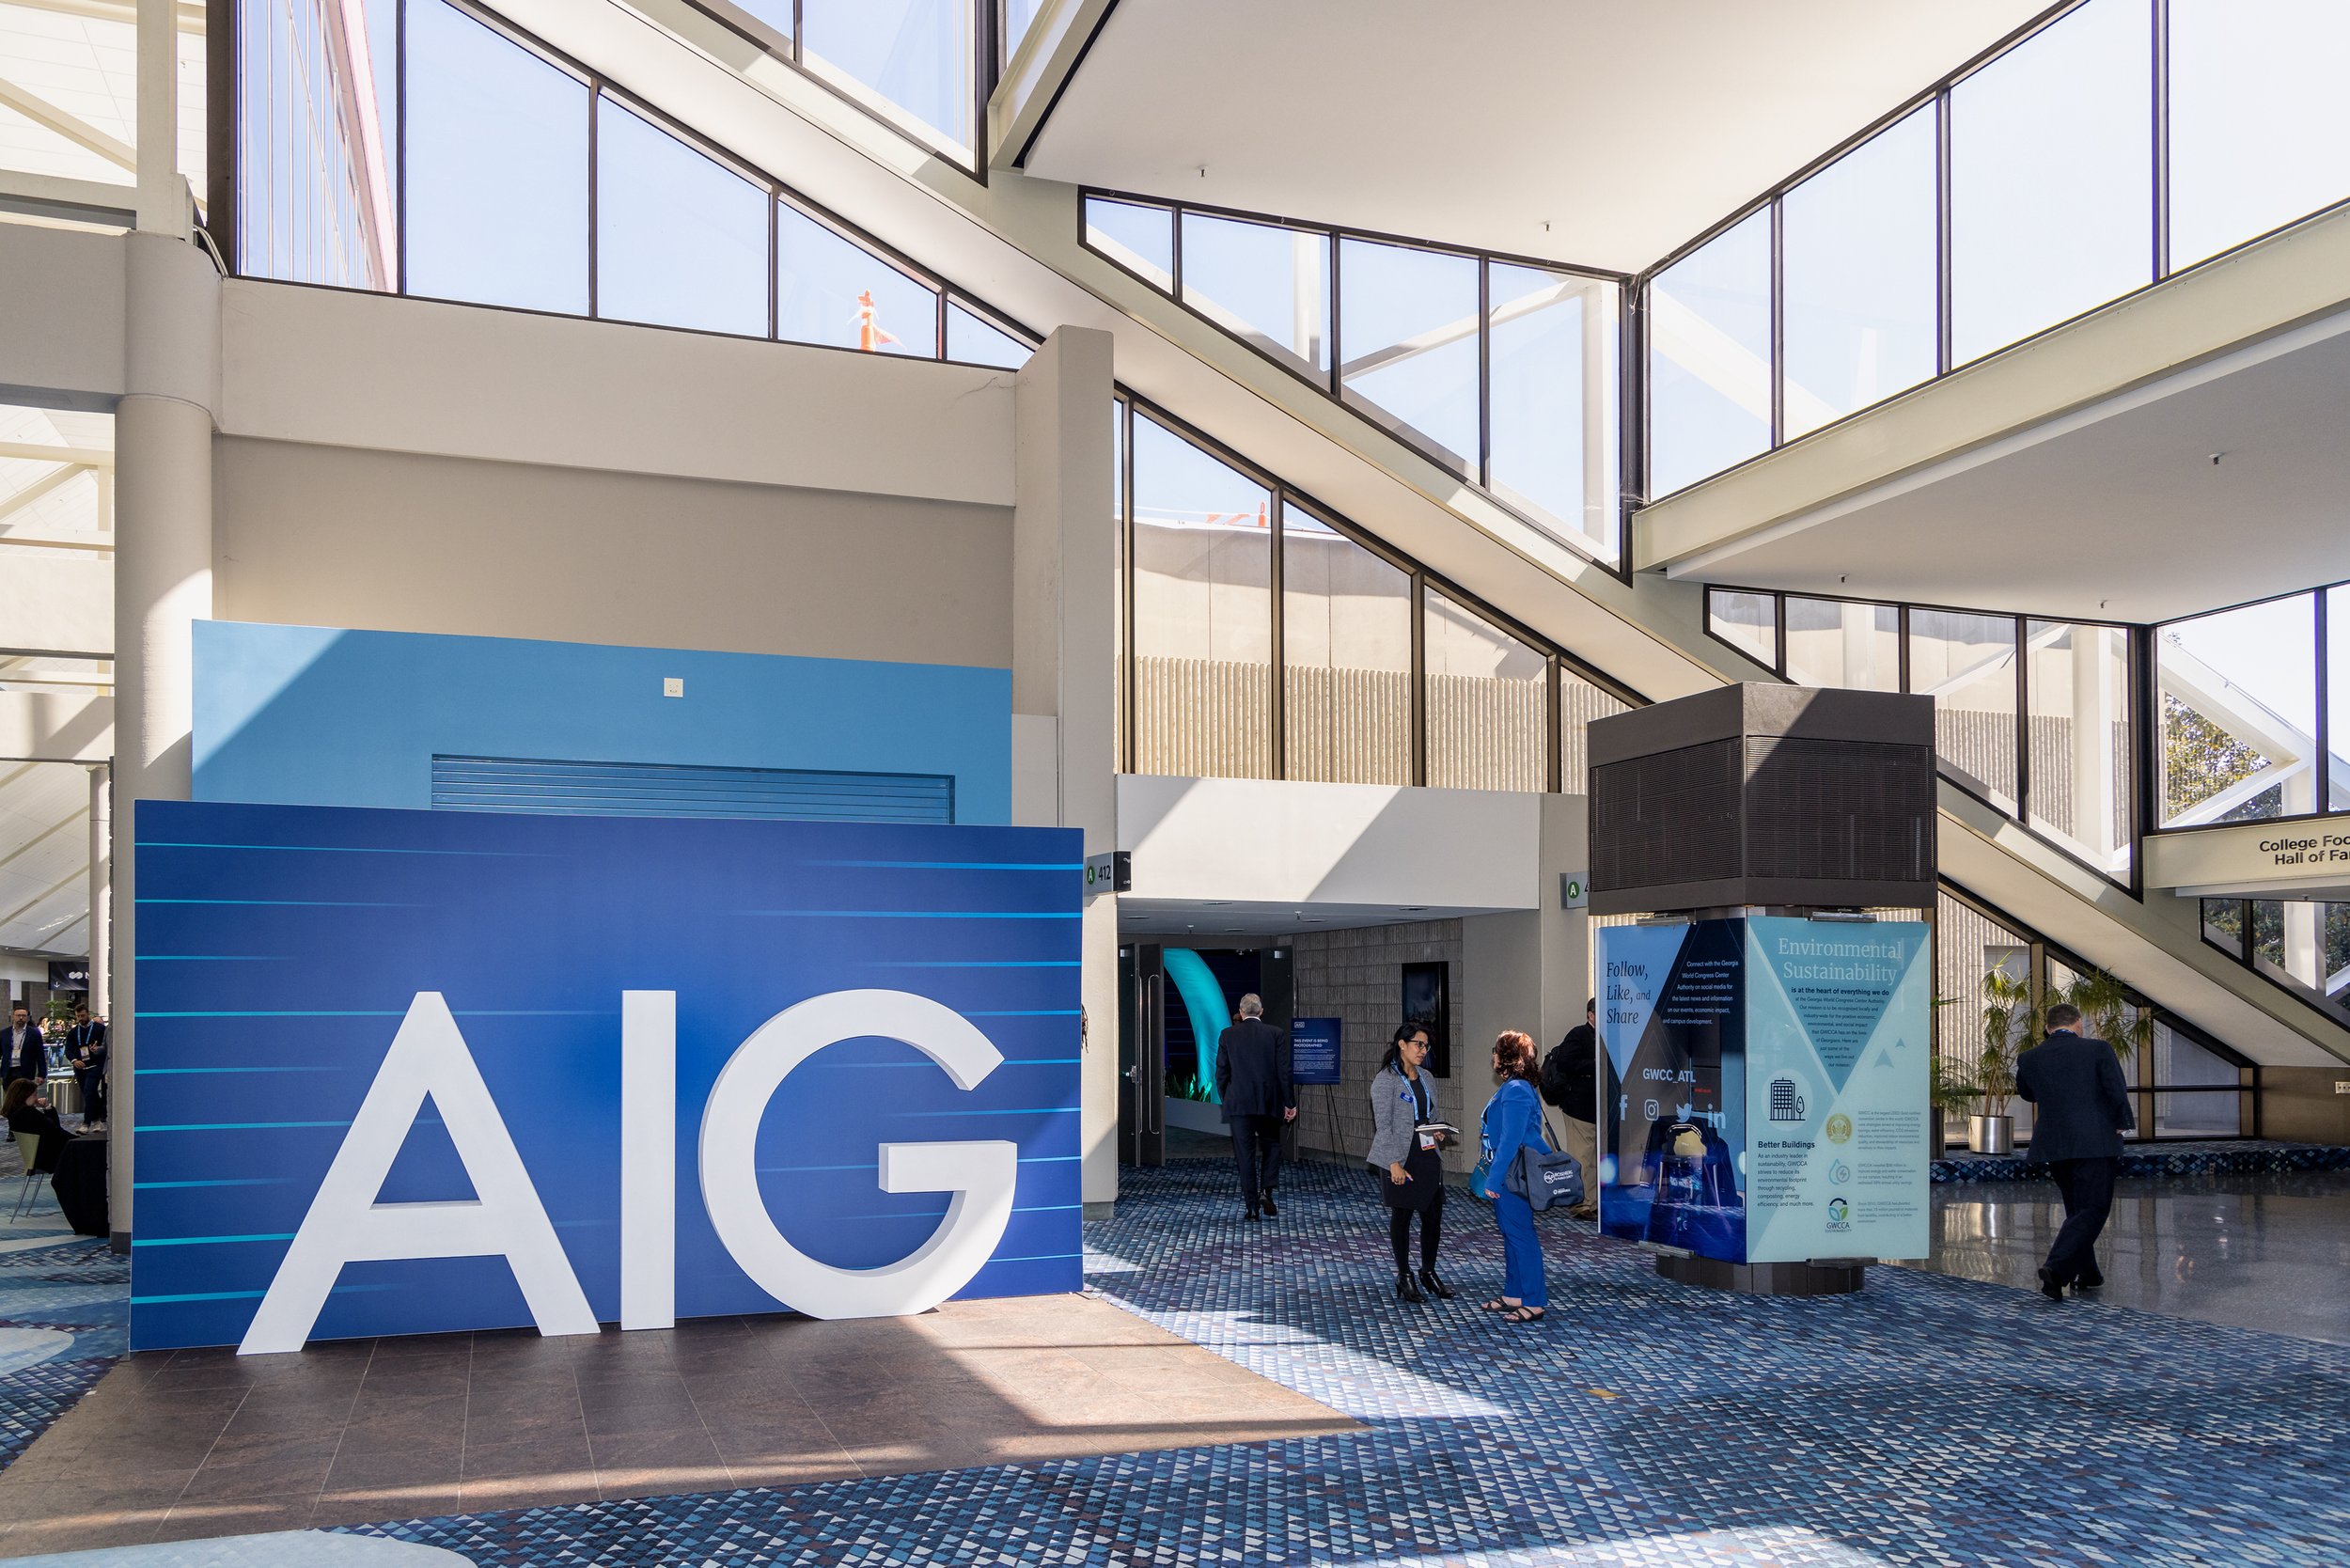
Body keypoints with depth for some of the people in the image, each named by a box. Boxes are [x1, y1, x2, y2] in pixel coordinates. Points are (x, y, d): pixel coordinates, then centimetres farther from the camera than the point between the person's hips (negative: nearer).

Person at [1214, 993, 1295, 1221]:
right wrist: (1290, 1103, 4)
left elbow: (1221, 1073, 2)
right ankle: (1266, 1192, -3)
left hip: (1238, 1104, 0)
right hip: (1269, 1104, 0)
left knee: (1245, 1154, 4)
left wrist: (1225, 1100, 14)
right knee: (1271, 1148, 16)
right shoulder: (1276, 1035, -2)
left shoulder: (1227, 1035, 0)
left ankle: (1252, 1206, 4)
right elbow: (1284, 1072, -3)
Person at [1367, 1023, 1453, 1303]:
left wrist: (1437, 1133, 1)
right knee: (1401, 1216, 4)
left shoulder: (1426, 1079, 12)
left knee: (1433, 1216, 6)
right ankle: (1404, 1276, 16)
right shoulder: (1385, 1080, -9)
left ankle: (1428, 1272, 23)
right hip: (1400, 1159, -6)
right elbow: (1383, 1125, -13)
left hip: (1428, 1156, 6)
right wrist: (1394, 1163, -18)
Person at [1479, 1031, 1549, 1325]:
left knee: (1521, 1236, -5)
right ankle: (1513, 1295, 26)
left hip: (1514, 1177, -11)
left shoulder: (1515, 1091, -20)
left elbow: (1510, 1141, -24)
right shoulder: (1518, 1088, 12)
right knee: (1512, 1234, 17)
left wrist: (1494, 1179, -20)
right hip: (1511, 1175, 11)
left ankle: (1534, 1303, 1)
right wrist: (1494, 1175, 22)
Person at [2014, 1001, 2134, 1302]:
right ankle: (2056, 1269, -20)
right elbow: (2117, 1094, -8)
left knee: (2078, 1209, 20)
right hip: (2095, 1143, -5)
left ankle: (2087, 1274, 26)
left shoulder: (2029, 1058, 5)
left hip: (2053, 1146, 5)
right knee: (2092, 1209, -3)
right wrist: (2122, 1122, 10)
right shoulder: (2098, 1050, -6)